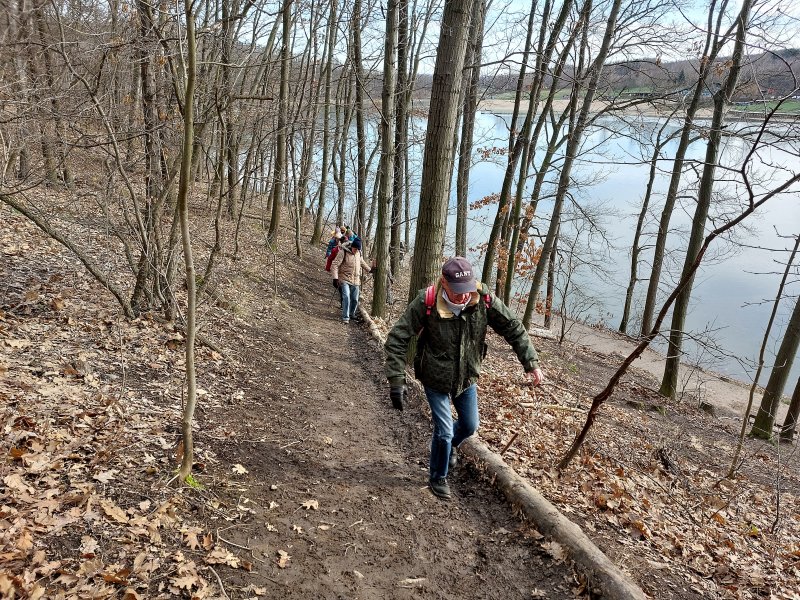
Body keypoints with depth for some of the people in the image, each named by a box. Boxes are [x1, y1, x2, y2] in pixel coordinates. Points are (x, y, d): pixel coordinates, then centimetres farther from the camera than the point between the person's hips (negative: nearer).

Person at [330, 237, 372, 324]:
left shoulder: (359, 253, 4)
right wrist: (335, 278, -21)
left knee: (355, 299, 11)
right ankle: (345, 317, -14)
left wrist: (369, 269, 32)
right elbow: (335, 265, -15)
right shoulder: (343, 252, -14)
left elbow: (362, 263, 25)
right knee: (346, 297, -20)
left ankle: (352, 314, 34)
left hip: (355, 280, 6)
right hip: (344, 279, -6)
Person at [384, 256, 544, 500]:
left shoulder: (484, 300, -21)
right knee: (444, 431, 0)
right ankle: (437, 478, 29)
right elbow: (397, 340, -23)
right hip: (436, 380, -4)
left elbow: (513, 328, -9)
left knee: (470, 426, 18)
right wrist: (397, 381, -27)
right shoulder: (426, 303, -29)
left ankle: (450, 445, 54)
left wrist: (531, 363, -13)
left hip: (467, 379, 4)